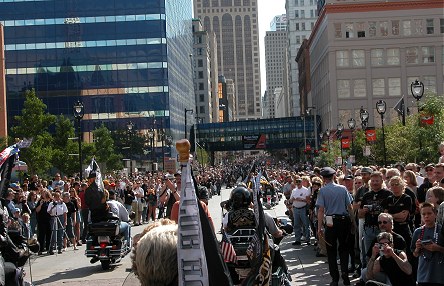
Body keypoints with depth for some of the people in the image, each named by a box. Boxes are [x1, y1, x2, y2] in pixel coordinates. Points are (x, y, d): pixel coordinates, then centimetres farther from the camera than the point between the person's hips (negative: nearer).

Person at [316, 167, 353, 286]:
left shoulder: (323, 190, -6)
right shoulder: (343, 189, 1)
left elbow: (321, 210, -9)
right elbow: (350, 207, 1)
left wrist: (319, 227, -7)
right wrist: (352, 221, 11)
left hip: (331, 222, -2)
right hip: (344, 220, 2)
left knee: (331, 250, 8)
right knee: (344, 248, 16)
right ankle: (344, 272, 2)